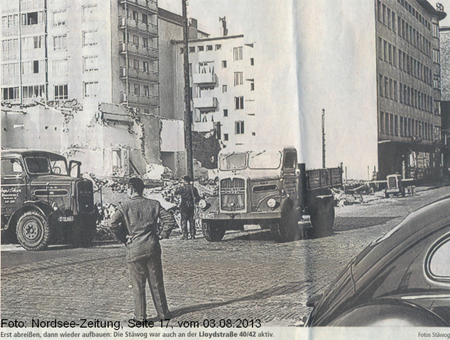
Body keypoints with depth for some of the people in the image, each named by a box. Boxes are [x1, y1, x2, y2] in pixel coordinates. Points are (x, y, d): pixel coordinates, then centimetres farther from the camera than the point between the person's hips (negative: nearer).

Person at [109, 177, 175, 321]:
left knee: (138, 284, 6)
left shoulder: (125, 206, -3)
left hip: (135, 248, -3)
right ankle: (163, 313, 17)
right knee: (156, 282, 12)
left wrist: (124, 238, -3)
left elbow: (113, 224, -15)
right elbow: (170, 220, 0)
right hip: (153, 247, 3)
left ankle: (140, 316, 9)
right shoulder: (154, 204, 5)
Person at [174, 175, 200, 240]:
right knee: (192, 221, 10)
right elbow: (198, 198, 7)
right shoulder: (193, 188, 6)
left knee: (184, 221, 0)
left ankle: (185, 235, -4)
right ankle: (193, 235, 9)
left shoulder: (182, 188, -8)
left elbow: (175, 192, -1)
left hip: (184, 206, -4)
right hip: (192, 207, 4)